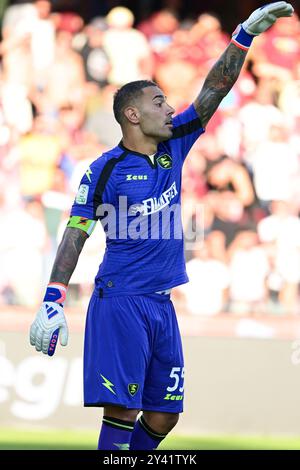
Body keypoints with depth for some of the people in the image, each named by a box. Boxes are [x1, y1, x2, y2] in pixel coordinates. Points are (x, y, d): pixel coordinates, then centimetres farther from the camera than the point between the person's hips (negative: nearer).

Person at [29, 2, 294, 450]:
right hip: (119, 302, -7)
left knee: (163, 416, 6)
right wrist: (53, 300, -13)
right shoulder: (105, 170, -7)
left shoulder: (173, 147, 9)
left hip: (161, 304, 7)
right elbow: (76, 234, -6)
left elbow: (213, 93, 7)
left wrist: (245, 36, -1)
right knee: (122, 411, -13)